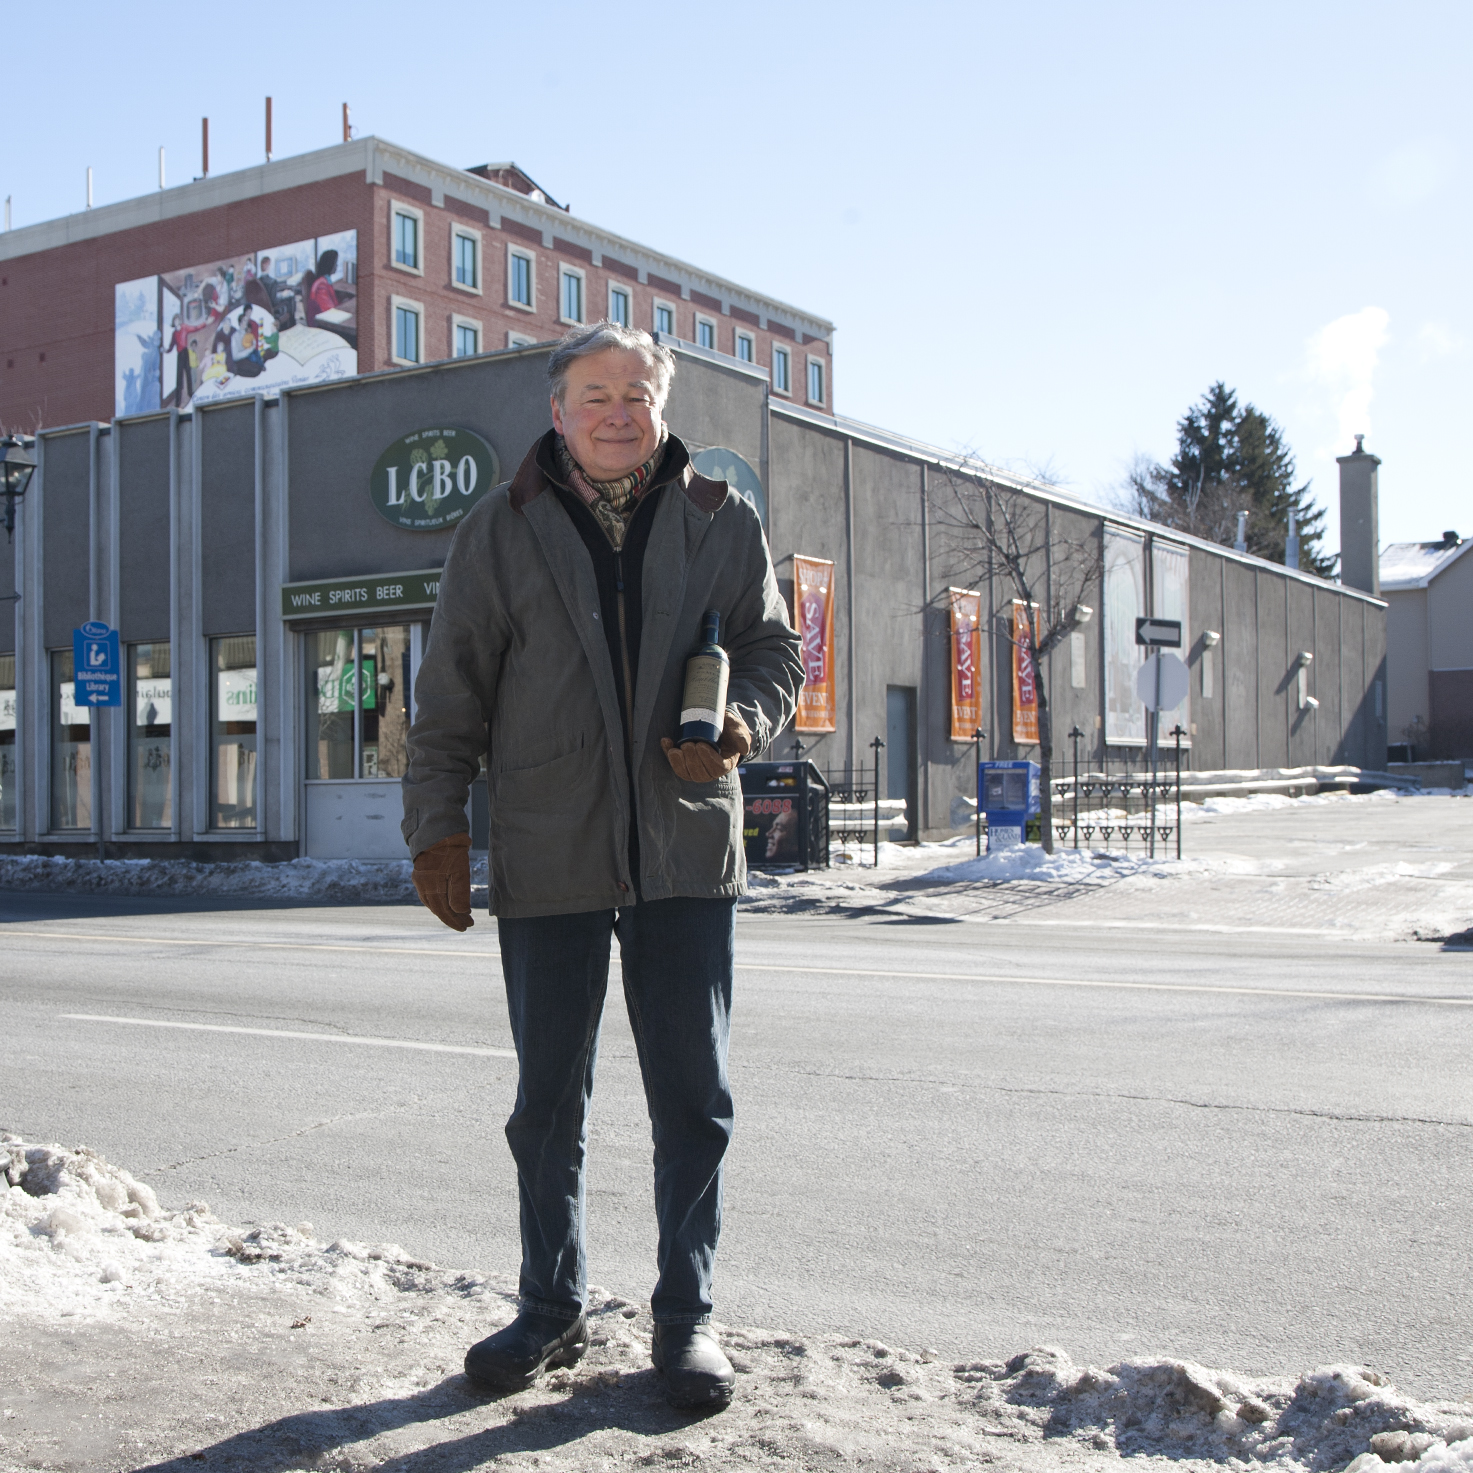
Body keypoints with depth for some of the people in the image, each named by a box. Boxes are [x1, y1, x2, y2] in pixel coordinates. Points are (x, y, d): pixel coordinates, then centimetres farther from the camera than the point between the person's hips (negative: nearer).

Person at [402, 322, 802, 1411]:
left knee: (694, 1098, 6)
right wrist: (437, 827, 0)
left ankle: (687, 1315, 21)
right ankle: (552, 1310, 26)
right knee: (548, 1102, 9)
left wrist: (743, 726, -10)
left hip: (688, 853, 1)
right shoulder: (502, 532, 5)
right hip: (547, 861, 0)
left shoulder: (723, 522, 8)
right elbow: (452, 697, 5)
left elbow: (774, 651, 12)